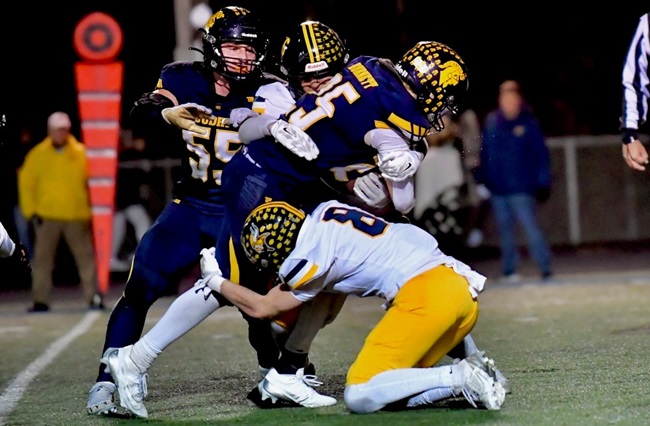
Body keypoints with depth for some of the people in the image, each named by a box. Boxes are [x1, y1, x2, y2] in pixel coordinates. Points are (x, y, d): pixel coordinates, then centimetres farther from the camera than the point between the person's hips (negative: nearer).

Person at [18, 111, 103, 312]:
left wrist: (90, 208, -3)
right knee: (42, 259, 1)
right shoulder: (38, 154, 2)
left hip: (76, 215, -1)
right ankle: (41, 301, 5)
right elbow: (26, 182, 6)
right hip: (47, 217, 1)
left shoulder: (80, 153, 0)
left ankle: (94, 296, 3)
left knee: (85, 256, -1)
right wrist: (30, 211, 0)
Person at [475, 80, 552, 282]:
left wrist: (543, 182, -5)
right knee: (505, 228, 10)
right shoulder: (491, 122, 6)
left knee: (529, 224, -14)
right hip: (497, 188, 4)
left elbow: (541, 154, -1)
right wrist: (482, 177, 9)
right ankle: (509, 270, 19)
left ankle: (545, 267, -10)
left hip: (522, 187, -4)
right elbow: (486, 153, 12)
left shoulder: (529, 123, -3)